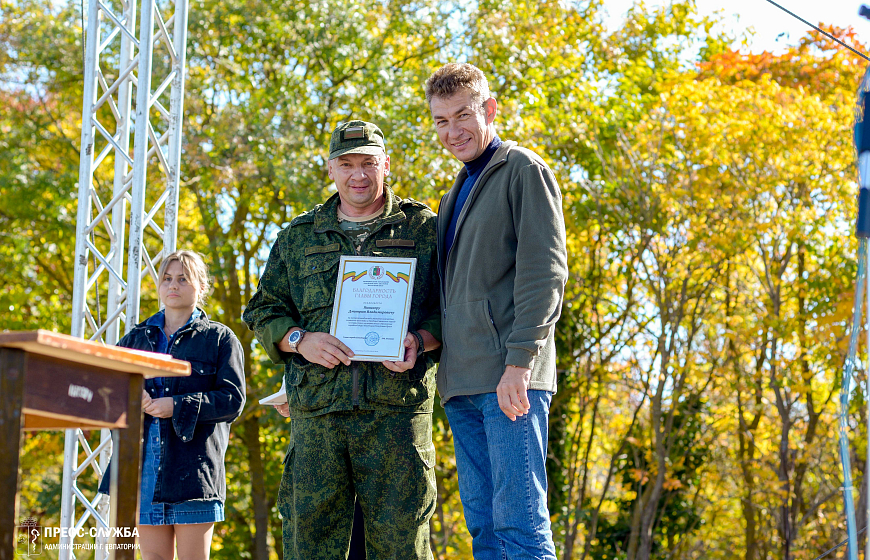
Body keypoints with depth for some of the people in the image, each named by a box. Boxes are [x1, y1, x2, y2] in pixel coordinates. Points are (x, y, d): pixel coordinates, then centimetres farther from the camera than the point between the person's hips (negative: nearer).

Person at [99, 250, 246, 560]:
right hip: (143, 463, 4)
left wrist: (178, 407, -15)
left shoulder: (220, 339, 6)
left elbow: (233, 400, -4)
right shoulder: (136, 338, 18)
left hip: (192, 465, -3)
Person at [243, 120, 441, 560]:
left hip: (396, 407, -2)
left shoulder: (423, 228, 11)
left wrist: (420, 340, -12)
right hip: (316, 408, 2)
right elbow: (263, 311, 17)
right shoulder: (299, 237, 18)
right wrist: (300, 340, -3)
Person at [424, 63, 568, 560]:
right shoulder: (457, 194, 25)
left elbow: (545, 272, -10)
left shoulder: (523, 170, 0)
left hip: (508, 376, -8)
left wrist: (519, 360, -19)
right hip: (463, 385, 8)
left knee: (520, 520, -12)